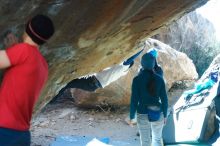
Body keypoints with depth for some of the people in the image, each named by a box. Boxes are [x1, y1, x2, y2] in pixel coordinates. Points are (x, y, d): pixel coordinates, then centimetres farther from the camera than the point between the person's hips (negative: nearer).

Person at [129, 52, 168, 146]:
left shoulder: (137, 79, -13)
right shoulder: (159, 79, -6)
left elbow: (134, 100, -11)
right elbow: (164, 99, -2)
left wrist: (131, 116, 1)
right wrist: (165, 115, 12)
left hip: (143, 115, -2)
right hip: (157, 114, 2)